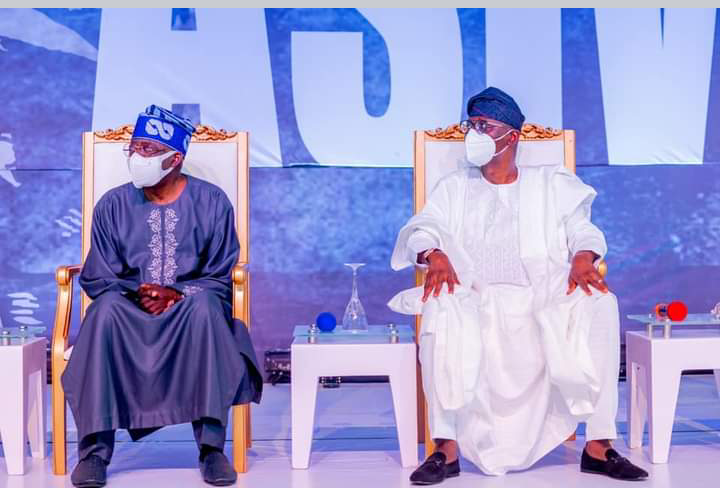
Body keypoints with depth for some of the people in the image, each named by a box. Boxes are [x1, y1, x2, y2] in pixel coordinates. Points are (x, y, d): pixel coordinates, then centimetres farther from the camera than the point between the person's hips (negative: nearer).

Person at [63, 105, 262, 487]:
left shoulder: (211, 202, 2)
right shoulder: (112, 205, 6)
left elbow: (221, 278, 0)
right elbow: (96, 279, 5)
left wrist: (179, 294, -18)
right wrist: (136, 295, -15)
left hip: (189, 308, -1)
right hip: (130, 310, 1)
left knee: (205, 305, -36)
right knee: (105, 310, -33)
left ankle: (211, 445, -33)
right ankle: (95, 448, -29)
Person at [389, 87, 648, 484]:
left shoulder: (551, 183, 21)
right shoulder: (454, 187, 22)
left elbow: (581, 228, 9)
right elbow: (423, 228, 8)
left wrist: (583, 258, -16)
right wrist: (433, 255, -18)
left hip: (544, 302, 0)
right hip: (476, 303, 0)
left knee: (598, 303, -31)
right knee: (441, 309, -35)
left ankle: (598, 446, -24)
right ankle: (446, 449, -29)